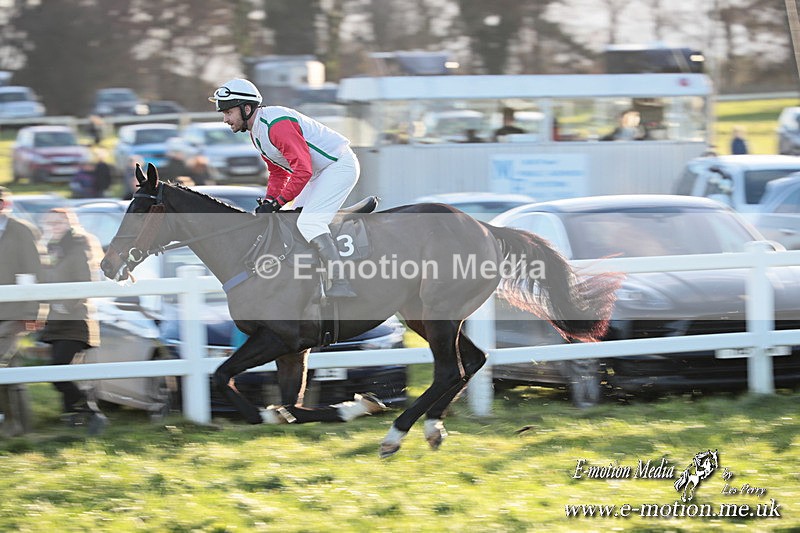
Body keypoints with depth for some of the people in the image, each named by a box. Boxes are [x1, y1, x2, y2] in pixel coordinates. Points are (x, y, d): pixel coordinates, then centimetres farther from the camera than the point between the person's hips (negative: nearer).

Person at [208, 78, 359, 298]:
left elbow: (303, 170, -28)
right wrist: (268, 202, 2)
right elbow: (278, 172, 18)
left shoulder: (276, 124, -25)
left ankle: (342, 285, -27)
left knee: (308, 222, -21)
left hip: (340, 164, -11)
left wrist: (277, 203, -23)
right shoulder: (256, 130, 9)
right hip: (322, 171, 11)